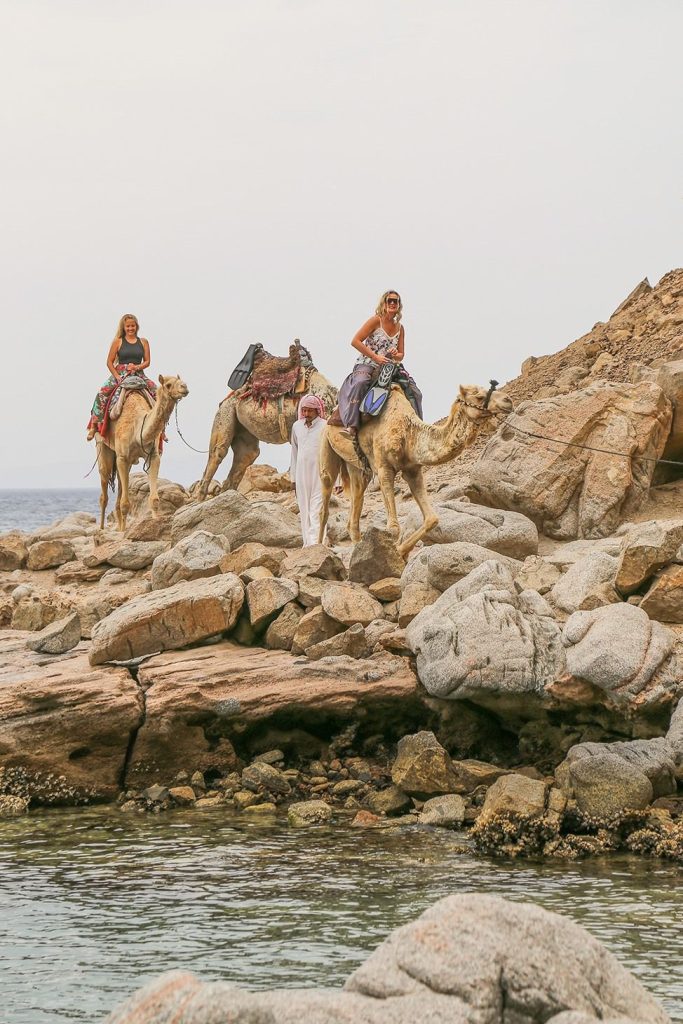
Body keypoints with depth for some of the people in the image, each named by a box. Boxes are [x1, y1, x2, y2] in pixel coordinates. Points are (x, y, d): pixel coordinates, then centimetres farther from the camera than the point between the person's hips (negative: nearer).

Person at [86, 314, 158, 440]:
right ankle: (94, 425, -21)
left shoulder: (143, 342, 11)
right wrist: (117, 376, -10)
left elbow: (147, 362, 8)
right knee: (102, 394, -26)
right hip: (119, 373, -2)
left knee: (156, 391, -20)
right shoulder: (118, 342, 5)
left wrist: (136, 367, -12)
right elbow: (109, 362, 3)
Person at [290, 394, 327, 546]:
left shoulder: (324, 427, -6)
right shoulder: (297, 426, 10)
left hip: (319, 474, -5)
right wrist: (293, 476, 16)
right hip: (302, 474, 5)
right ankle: (307, 542, 15)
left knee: (316, 509, -11)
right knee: (304, 509, 8)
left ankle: (315, 542, -15)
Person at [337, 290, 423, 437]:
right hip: (367, 365, -6)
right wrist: (375, 357, -15)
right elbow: (355, 341, -11)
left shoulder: (399, 328, 11)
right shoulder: (376, 321, -5)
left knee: (414, 392, -5)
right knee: (360, 382, -39)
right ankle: (352, 425, -39)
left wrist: (395, 355, -9)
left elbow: (401, 355, 17)